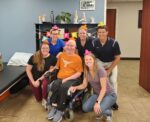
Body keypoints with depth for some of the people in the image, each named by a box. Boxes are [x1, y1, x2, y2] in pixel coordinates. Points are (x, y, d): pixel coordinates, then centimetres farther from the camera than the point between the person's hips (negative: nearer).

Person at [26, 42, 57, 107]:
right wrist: (33, 81, -12)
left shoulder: (53, 58, -11)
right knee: (38, 99, 4)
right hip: (34, 78, 2)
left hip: (45, 78, -1)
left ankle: (45, 99, -11)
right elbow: (28, 70, -5)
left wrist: (39, 80, -17)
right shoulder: (34, 57, -9)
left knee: (45, 83, -38)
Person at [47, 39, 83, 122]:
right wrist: (50, 71, 2)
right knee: (55, 85, -31)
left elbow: (79, 73, -4)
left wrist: (67, 79, -14)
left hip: (72, 79, -3)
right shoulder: (61, 55, 16)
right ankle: (54, 107, -17)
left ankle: (60, 111, -21)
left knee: (64, 87, -34)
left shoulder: (77, 58, 2)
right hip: (60, 78, 3)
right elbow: (57, 67, 23)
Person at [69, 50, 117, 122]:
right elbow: (84, 85, 0)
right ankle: (100, 111, 11)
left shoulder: (100, 71, -24)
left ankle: (108, 112, 5)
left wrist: (98, 102, -35)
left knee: (99, 110, -31)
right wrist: (75, 87, -20)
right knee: (85, 108, -17)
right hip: (97, 94, 6)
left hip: (109, 94, -6)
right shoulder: (86, 72, -3)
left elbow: (103, 88, -26)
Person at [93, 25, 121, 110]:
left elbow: (117, 58, -16)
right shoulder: (94, 43, -16)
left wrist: (109, 70, -17)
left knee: (113, 81, -15)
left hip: (112, 63, -1)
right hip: (99, 62, 1)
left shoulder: (114, 43, -23)